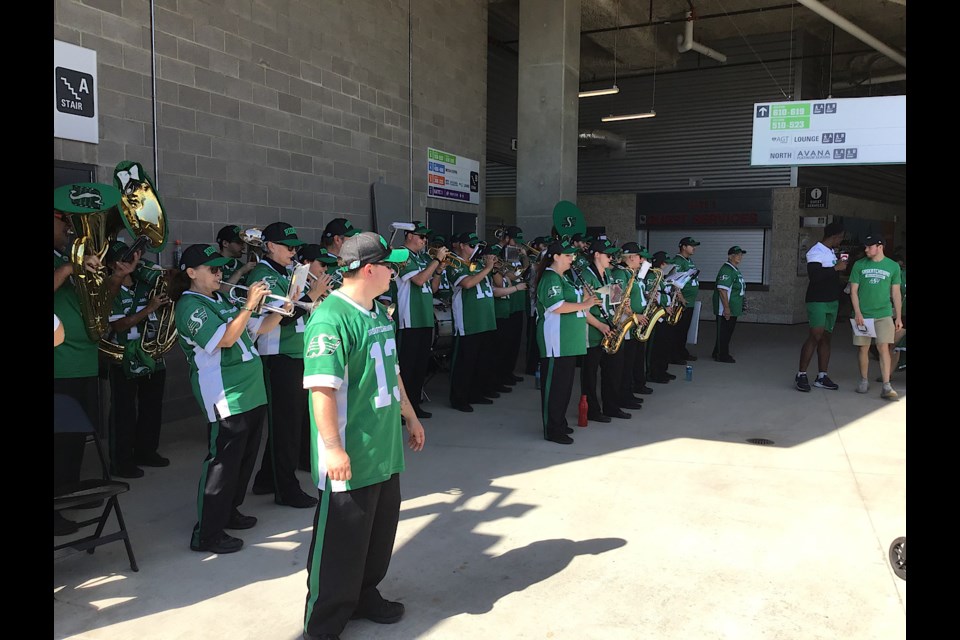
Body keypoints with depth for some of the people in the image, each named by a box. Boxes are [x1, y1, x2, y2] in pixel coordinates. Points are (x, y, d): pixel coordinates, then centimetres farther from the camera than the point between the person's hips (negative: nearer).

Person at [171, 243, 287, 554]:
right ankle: (207, 533, 3)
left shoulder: (222, 299, 16)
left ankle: (228, 511, 33)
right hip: (225, 395, -9)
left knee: (246, 455, 16)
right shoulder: (189, 305, -10)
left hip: (251, 390, 9)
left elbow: (256, 328, 19)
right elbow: (225, 338, -22)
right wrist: (249, 304, -22)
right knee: (223, 460, -6)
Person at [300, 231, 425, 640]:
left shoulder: (379, 312, 10)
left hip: (385, 450, 9)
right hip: (349, 458, -9)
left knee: (380, 531, 21)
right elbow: (322, 388, -25)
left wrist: (410, 415, 24)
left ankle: (364, 596, 41)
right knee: (341, 543, 4)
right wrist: (333, 448, -26)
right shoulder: (331, 318, -21)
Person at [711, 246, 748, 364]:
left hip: (733, 309, 11)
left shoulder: (735, 270, 16)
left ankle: (718, 353, 26)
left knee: (728, 331, 16)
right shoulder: (726, 270, -18)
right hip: (725, 309, -11)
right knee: (723, 332, -3)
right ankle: (722, 355, 5)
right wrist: (726, 308, -26)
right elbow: (722, 289, -25)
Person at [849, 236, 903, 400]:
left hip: (884, 314, -1)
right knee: (863, 348, 5)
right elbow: (853, 291, 2)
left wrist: (898, 317, 6)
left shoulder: (893, 266, 4)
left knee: (884, 348, -7)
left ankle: (886, 387, -6)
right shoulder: (859, 265, 2)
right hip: (863, 315, 1)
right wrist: (857, 313, -8)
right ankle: (864, 381, 20)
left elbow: (896, 293, 8)